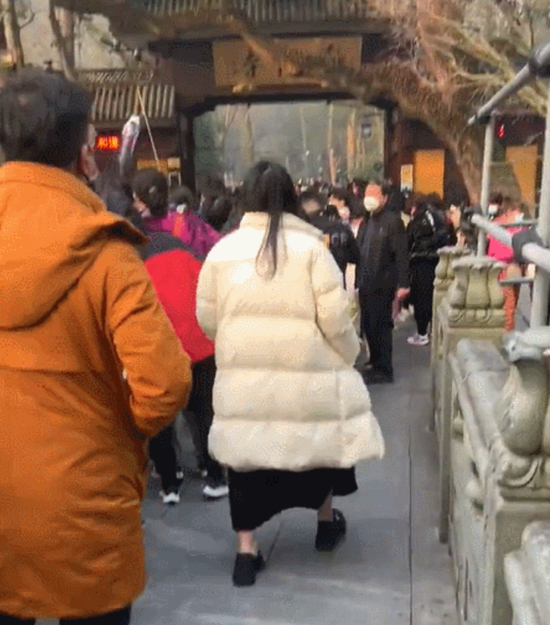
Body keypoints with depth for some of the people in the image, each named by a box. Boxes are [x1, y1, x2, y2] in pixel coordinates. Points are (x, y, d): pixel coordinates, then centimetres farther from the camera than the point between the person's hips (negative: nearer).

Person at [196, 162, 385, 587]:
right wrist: (351, 353, 7)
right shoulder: (311, 247, -8)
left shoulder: (224, 249, 1)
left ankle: (246, 549, 15)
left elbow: (207, 318, 5)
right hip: (304, 370, -1)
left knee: (248, 450, 12)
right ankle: (327, 520, 40)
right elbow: (334, 319, -12)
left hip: (243, 373, 2)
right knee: (320, 439, 21)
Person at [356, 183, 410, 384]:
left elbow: (401, 254, -12)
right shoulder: (366, 222, 15)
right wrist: (358, 280, 9)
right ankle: (376, 365, 25)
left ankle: (383, 371, 9)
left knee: (379, 327, -2)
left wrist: (403, 284, -17)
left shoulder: (393, 221, -7)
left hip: (382, 285, -7)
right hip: (366, 284, 7)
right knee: (369, 326, 12)